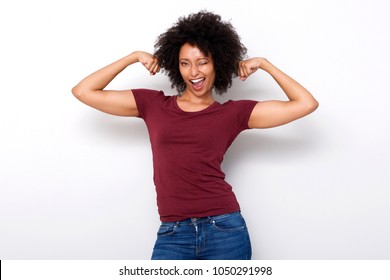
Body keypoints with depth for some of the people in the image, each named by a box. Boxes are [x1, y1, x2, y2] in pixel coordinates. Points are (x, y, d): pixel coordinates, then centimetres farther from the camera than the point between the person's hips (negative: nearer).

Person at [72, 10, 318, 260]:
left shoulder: (233, 113, 6)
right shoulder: (153, 104, 9)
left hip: (224, 230, 0)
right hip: (172, 235, 1)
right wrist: (133, 57, 8)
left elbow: (306, 104, 3)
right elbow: (83, 92, 9)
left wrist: (264, 64, 7)